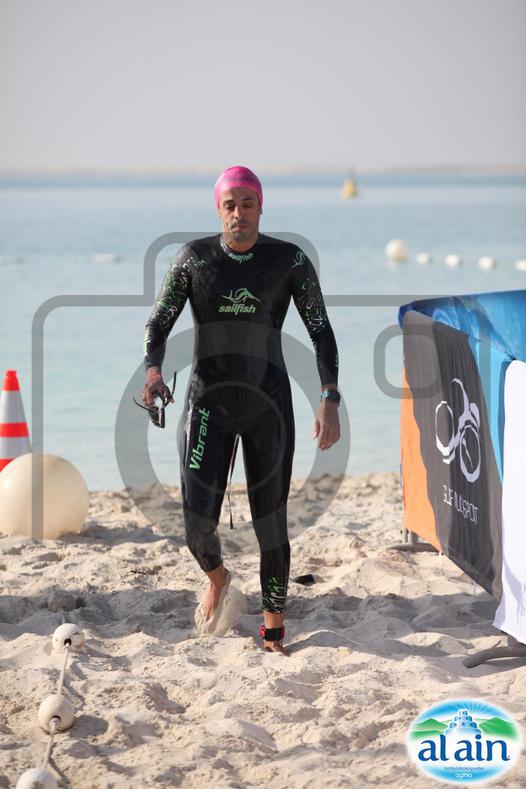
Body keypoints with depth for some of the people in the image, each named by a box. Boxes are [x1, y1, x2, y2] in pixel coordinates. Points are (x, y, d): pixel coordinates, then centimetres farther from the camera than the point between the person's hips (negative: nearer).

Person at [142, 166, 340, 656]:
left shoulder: (290, 260, -4)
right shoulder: (193, 257, -2)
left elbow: (321, 331, -3)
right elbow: (159, 322, 2)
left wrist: (330, 401, -14)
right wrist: (153, 370, -20)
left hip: (269, 403, 0)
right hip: (208, 402, 0)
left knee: (271, 522, 2)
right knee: (198, 522, -11)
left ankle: (273, 632, 20)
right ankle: (216, 576, 27)